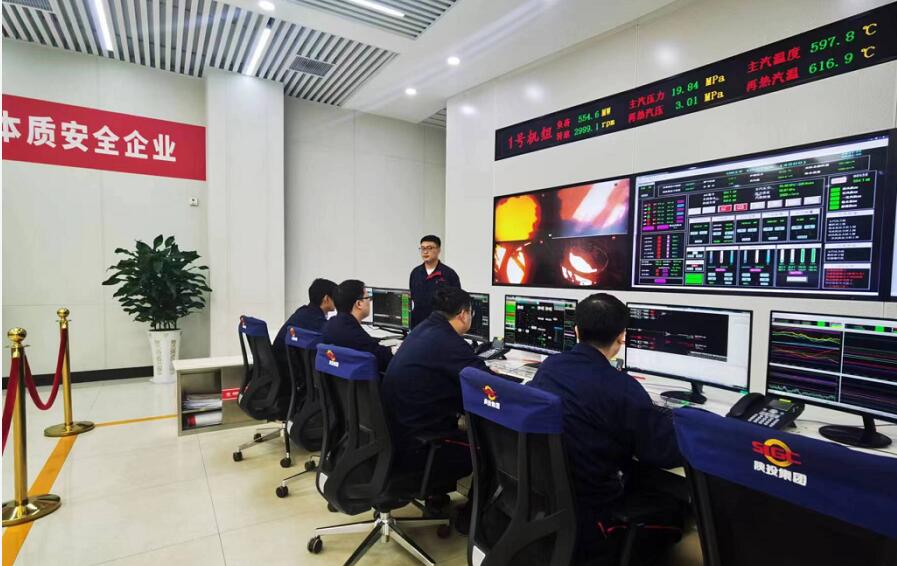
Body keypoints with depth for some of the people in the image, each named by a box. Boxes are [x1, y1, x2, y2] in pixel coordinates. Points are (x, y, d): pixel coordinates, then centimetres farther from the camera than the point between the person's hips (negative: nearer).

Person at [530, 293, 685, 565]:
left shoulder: (548, 367, -4)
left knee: (636, 482, 27)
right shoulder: (621, 388, -24)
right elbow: (671, 452, -15)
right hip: (583, 521, -6)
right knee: (672, 509, 18)